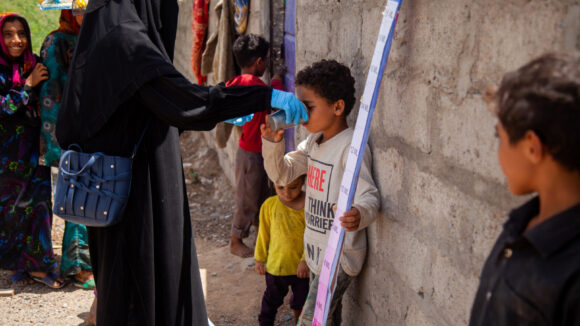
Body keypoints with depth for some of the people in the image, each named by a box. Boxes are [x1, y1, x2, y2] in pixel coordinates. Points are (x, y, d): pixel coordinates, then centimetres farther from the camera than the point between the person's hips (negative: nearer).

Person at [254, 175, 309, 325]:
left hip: (302, 267, 0)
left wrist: (305, 260, -15)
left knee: (301, 298, 23)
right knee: (272, 299, 19)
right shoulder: (269, 205, -10)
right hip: (276, 266, 0)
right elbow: (263, 234, 1)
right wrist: (260, 259, 6)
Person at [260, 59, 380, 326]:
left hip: (340, 253, -9)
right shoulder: (314, 141, 7)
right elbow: (282, 174, 9)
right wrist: (272, 143, -9)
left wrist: (360, 214, -50)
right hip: (317, 249, 9)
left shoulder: (352, 148, -21)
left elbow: (368, 195, -27)